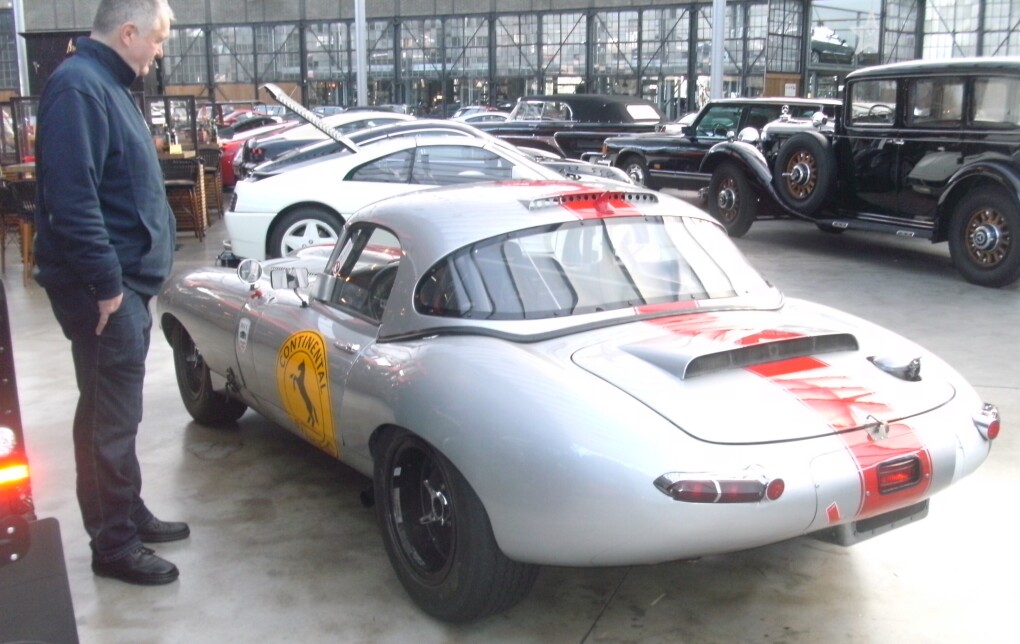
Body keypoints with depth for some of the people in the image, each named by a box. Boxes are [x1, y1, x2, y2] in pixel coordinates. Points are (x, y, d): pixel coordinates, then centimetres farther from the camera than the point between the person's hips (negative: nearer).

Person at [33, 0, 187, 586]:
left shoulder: (110, 85, 15)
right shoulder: (79, 88, -17)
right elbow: (73, 198, -24)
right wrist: (106, 284, -22)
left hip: (128, 279, 10)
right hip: (105, 288, -10)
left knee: (118, 409, 18)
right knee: (111, 417, -2)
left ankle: (130, 514, 32)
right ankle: (114, 543, 10)